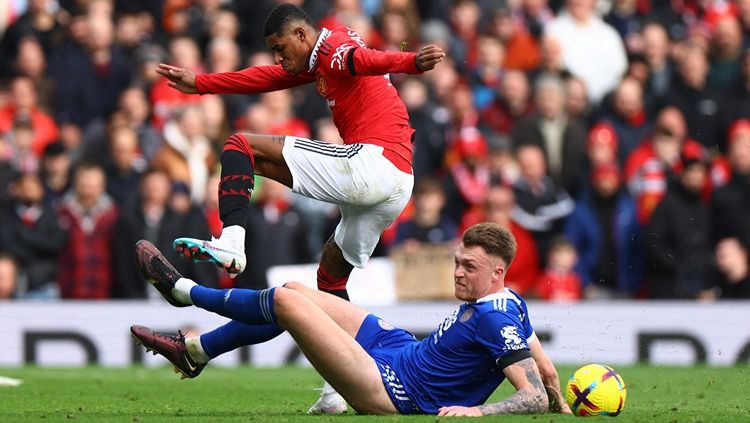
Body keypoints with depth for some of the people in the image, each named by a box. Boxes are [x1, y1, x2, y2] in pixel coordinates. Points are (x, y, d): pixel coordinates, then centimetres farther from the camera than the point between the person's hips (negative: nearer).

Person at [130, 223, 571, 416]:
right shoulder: (511, 301, 0)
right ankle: (192, 350, 31)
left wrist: (477, 410, -43)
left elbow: (535, 397, -32)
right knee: (294, 292, 15)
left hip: (392, 392, -10)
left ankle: (183, 290, 17)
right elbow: (547, 371, 8)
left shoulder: (496, 320, -26)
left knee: (287, 301, -7)